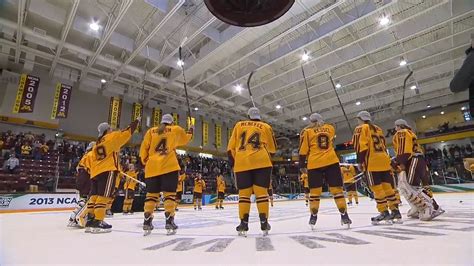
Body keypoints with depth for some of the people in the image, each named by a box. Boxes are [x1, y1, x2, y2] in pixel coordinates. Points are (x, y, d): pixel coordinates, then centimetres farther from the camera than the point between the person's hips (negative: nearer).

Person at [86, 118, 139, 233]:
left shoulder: (96, 144, 26)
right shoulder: (112, 136, 4)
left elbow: (92, 160, 22)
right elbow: (127, 132, 4)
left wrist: (93, 174, 24)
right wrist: (136, 121, 18)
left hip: (96, 172, 8)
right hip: (108, 170, -8)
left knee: (95, 196, 8)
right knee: (103, 196, -10)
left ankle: (90, 221, 9)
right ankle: (97, 222, -12)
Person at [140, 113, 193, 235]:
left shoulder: (151, 131, 15)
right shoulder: (176, 129, 11)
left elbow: (143, 148, 10)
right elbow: (185, 139, 29)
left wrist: (145, 162, 20)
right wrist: (190, 131, 47)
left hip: (152, 167, 3)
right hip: (169, 166, -3)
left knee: (151, 194, 9)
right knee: (169, 193, 2)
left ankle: (147, 222, 7)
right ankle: (169, 221, -1)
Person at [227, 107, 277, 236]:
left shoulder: (239, 125, 18)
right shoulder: (266, 126, 15)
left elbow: (231, 147, 14)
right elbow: (272, 148, 16)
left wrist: (232, 162, 20)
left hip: (241, 163, 1)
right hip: (261, 162, -1)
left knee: (244, 193, 5)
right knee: (261, 192, 2)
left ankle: (243, 224, 5)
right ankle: (264, 223, 4)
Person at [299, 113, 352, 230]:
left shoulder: (307, 131, 4)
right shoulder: (331, 128, 14)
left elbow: (303, 150, 1)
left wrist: (302, 165, 7)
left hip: (314, 164, -2)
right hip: (332, 161, 2)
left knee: (315, 190, 4)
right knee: (337, 188, 5)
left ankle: (313, 216, 9)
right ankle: (344, 215, 5)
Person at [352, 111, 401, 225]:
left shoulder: (361, 128, 0)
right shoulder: (378, 129, 23)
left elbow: (361, 146, -12)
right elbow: (384, 146, 22)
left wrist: (360, 161, -10)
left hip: (372, 162, -8)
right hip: (384, 161, 8)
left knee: (377, 188, -5)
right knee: (388, 186, 10)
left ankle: (384, 213, -3)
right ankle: (395, 211, 13)